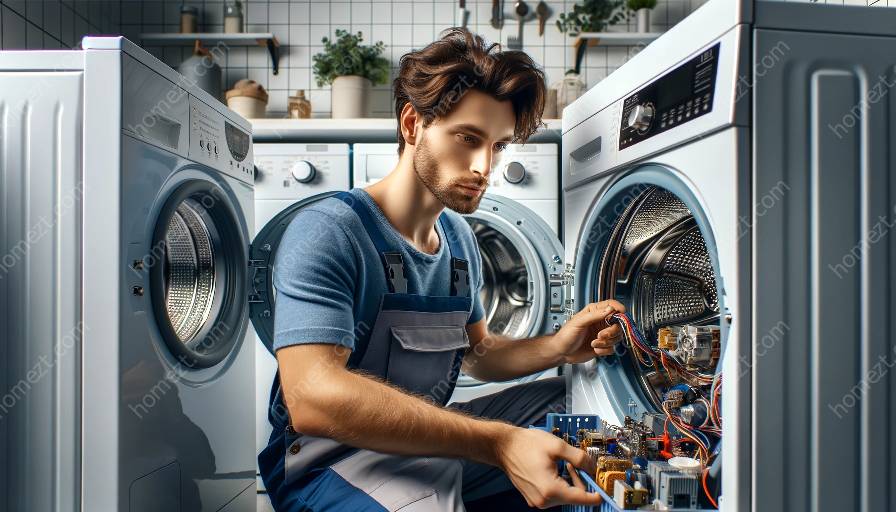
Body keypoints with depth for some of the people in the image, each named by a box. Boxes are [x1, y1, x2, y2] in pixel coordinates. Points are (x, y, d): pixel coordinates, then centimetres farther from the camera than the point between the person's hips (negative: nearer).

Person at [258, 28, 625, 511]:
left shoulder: (459, 238, 7)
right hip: (332, 455, -7)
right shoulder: (327, 231, -20)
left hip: (429, 439, 8)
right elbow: (312, 398, -32)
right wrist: (498, 443, -36)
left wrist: (558, 347, -6)